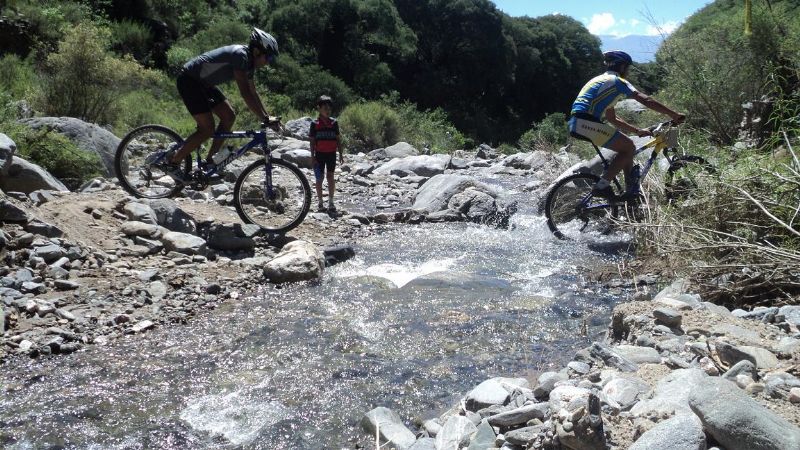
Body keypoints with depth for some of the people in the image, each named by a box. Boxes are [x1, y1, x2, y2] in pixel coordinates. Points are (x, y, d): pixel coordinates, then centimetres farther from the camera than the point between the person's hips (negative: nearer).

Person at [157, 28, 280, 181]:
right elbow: (245, 93, -32)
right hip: (189, 80, -10)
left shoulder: (249, 63, 4)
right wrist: (265, 119, -31)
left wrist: (267, 117, 5)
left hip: (204, 83, 10)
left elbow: (253, 93, 11)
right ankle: (172, 161, 0)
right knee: (207, 129, -13)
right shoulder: (240, 55, -26)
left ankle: (209, 162, 10)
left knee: (229, 117, 3)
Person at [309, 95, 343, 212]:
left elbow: (338, 139, 6)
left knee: (330, 176, 1)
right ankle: (320, 201, 15)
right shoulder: (315, 124, -3)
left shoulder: (334, 123, 2)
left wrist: (340, 154, 4)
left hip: (331, 154, 1)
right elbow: (312, 141, -1)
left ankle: (331, 202, 4)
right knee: (319, 178, 5)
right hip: (320, 154, -1)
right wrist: (312, 156, -5)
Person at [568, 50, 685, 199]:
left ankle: (631, 189, 21)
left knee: (626, 146, 18)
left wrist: (638, 131, 32)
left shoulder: (600, 80, 30)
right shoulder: (617, 81, 2)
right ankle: (601, 186, -6)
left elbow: (612, 118, 32)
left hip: (575, 123, 9)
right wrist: (674, 115, -8)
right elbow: (646, 100, -10)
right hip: (587, 123, -9)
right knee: (629, 148, -2)